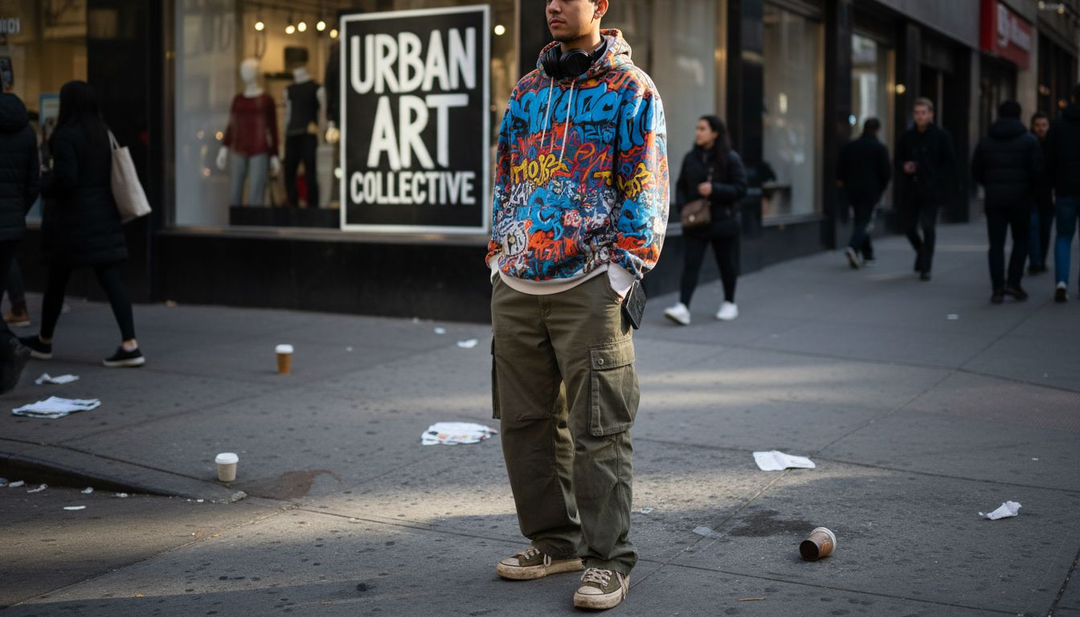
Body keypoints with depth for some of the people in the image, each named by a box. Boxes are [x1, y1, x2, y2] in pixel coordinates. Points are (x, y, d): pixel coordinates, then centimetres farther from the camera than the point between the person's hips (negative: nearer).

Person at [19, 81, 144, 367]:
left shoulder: (66, 136, -13)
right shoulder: (104, 133, 7)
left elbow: (64, 180, -19)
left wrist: (46, 185, 1)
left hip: (72, 217, -5)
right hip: (104, 214, 6)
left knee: (57, 279, 12)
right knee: (111, 279, 0)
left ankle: (44, 341, 29)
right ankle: (130, 345, -10)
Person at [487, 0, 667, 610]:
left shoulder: (631, 90, 0)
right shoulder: (526, 91, 18)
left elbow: (646, 187, -4)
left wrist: (627, 268, -11)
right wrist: (501, 252, 15)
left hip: (589, 287, -6)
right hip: (516, 285, 6)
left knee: (597, 428, -4)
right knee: (526, 421, 10)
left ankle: (609, 559, 6)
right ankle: (554, 539, 24)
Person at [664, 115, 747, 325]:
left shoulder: (730, 158, -5)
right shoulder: (691, 158, 7)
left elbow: (740, 189, -9)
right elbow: (680, 186, 14)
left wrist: (714, 189, -21)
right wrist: (682, 206, -4)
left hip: (723, 221, -2)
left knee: (726, 264, 11)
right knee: (690, 264, -9)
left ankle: (730, 303, 29)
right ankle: (683, 307, -18)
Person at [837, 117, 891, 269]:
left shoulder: (849, 146, 5)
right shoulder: (880, 148, -6)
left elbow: (840, 168, 3)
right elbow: (886, 172, -7)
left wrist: (844, 182, 17)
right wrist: (882, 187, 10)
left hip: (853, 190, 4)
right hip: (871, 191, -4)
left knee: (861, 221, 15)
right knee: (864, 222, -5)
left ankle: (868, 255, 20)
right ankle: (853, 248, -29)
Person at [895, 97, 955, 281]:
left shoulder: (941, 136, -1)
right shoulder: (906, 137, 8)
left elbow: (949, 163, 0)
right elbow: (898, 160, 14)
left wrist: (940, 184, -9)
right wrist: (904, 167, -8)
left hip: (931, 191, -4)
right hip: (910, 190, 4)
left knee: (928, 226, -8)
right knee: (908, 225, 8)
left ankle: (925, 268, -2)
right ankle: (921, 251, 37)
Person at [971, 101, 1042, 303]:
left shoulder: (986, 141, 6)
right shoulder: (1029, 140, -2)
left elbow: (976, 172, 6)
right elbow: (1037, 170, -10)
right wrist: (1031, 188, 8)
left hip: (994, 199, 2)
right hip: (1020, 197, -2)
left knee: (996, 243, 4)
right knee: (1021, 239, 12)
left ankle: (998, 289, -1)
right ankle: (1013, 282, 1)